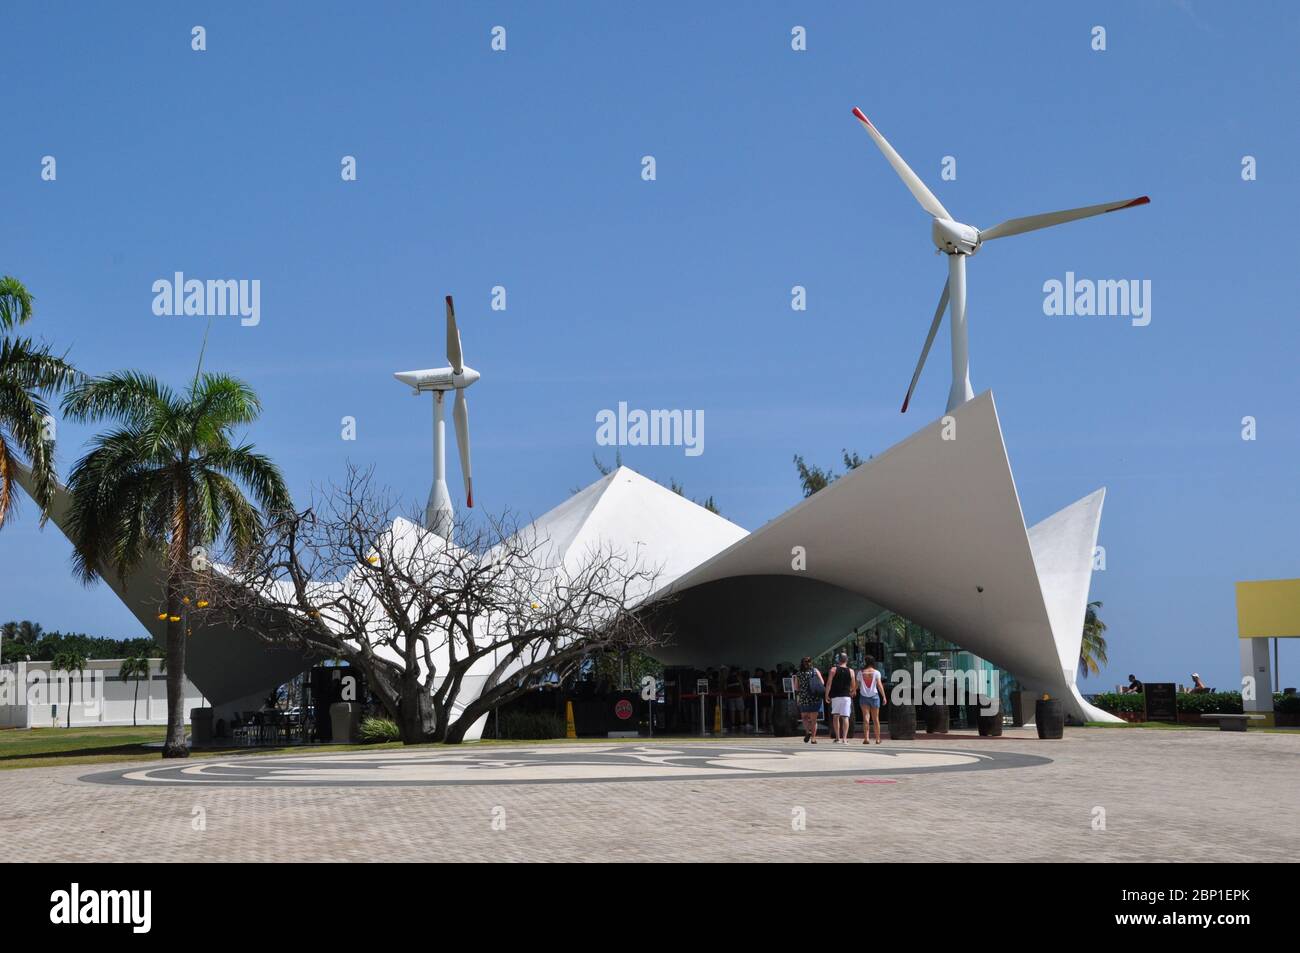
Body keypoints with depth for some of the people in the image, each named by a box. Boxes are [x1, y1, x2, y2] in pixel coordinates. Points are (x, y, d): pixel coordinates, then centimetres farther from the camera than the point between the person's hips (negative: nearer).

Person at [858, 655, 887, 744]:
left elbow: (857, 685, 5)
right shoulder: (876, 672, -3)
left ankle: (866, 738, -17)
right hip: (874, 696, 0)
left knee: (866, 717, -4)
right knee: (875, 718, 9)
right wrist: (884, 697, -6)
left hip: (863, 696, 0)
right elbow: (879, 685, -9)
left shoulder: (861, 673, 1)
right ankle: (877, 739, 14)